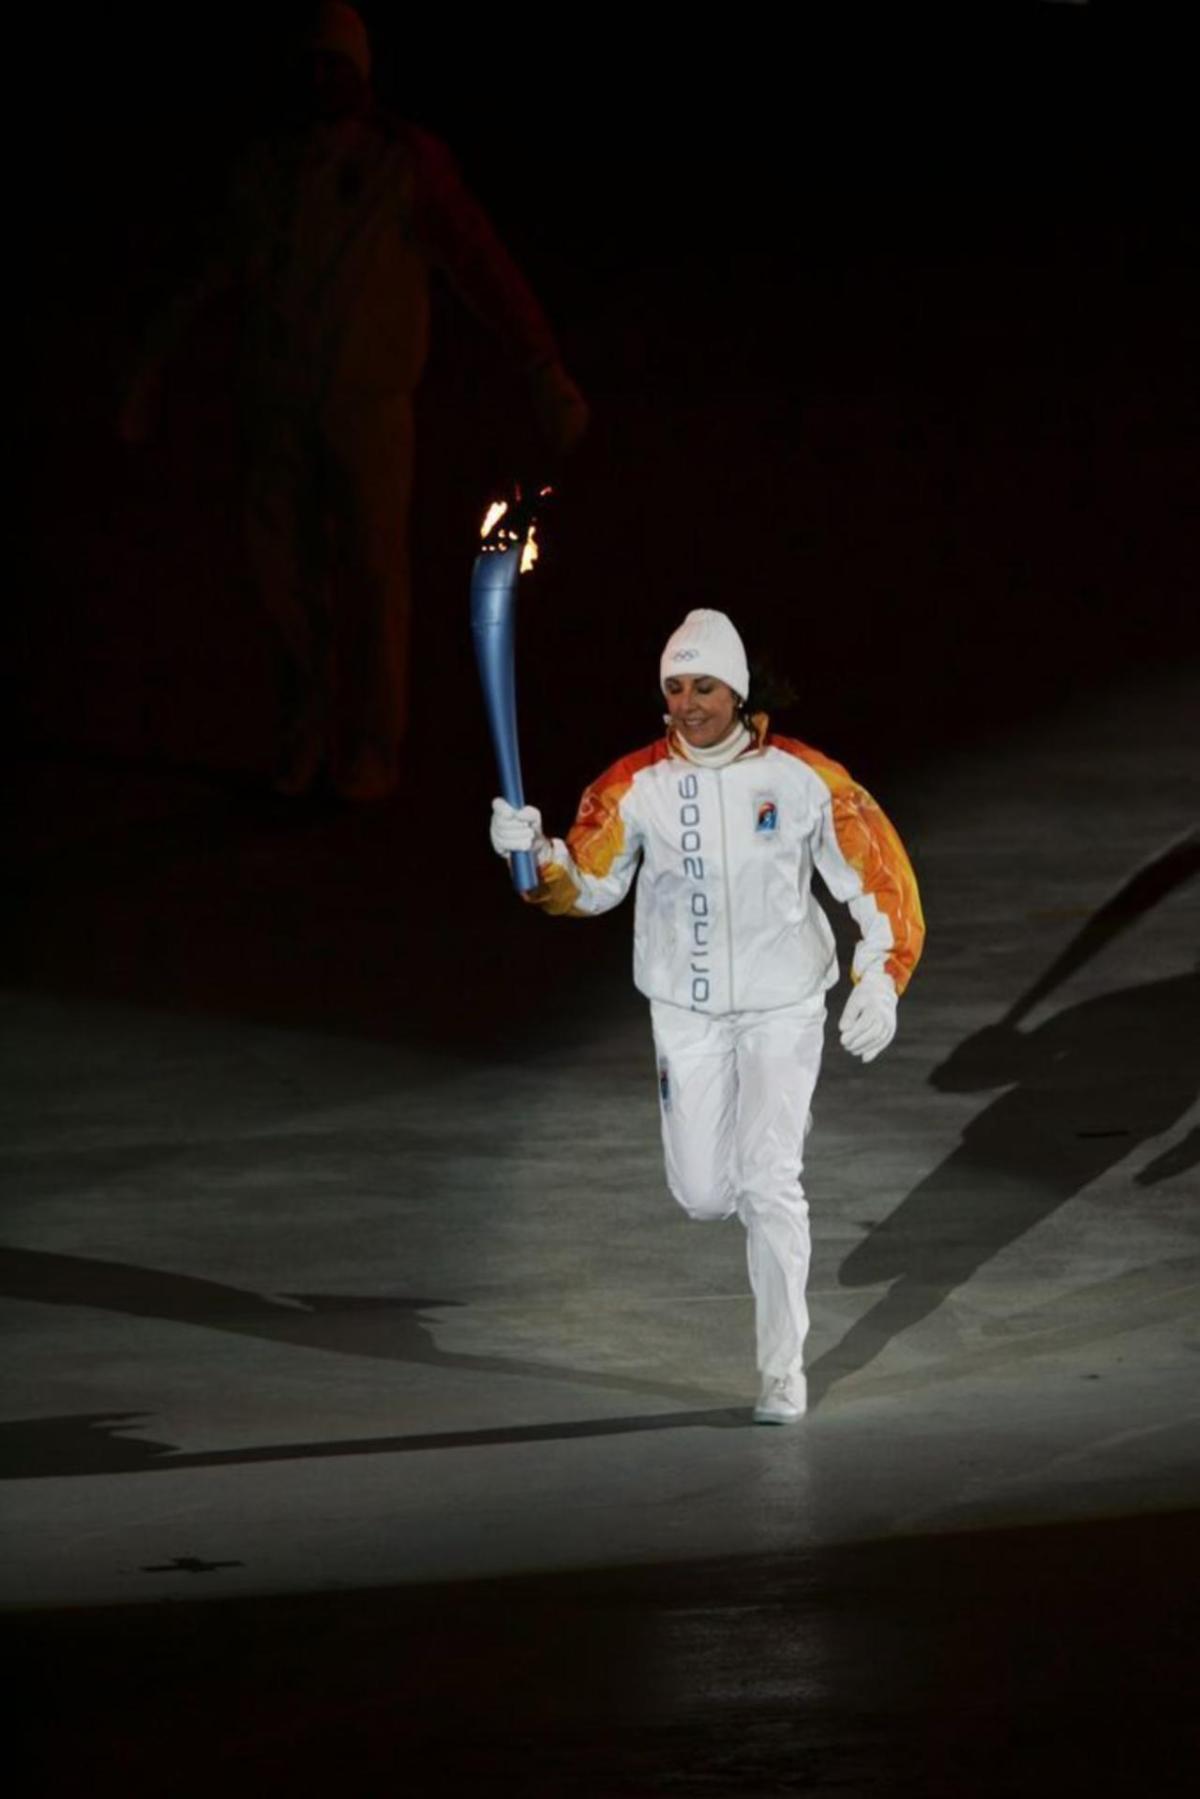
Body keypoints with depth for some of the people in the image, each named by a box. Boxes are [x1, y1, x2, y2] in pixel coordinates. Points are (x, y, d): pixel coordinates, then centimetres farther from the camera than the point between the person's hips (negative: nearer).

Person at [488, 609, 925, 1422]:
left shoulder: (804, 777, -12)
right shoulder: (636, 785, -8)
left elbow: (879, 875, -4)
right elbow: (588, 886, -9)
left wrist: (881, 982, -12)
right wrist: (536, 853, -30)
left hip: (784, 1006, -2)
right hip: (686, 1012, 2)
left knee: (770, 1180, -11)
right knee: (703, 1193, 5)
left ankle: (785, 1369, 0)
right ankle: (769, 1197, 43)